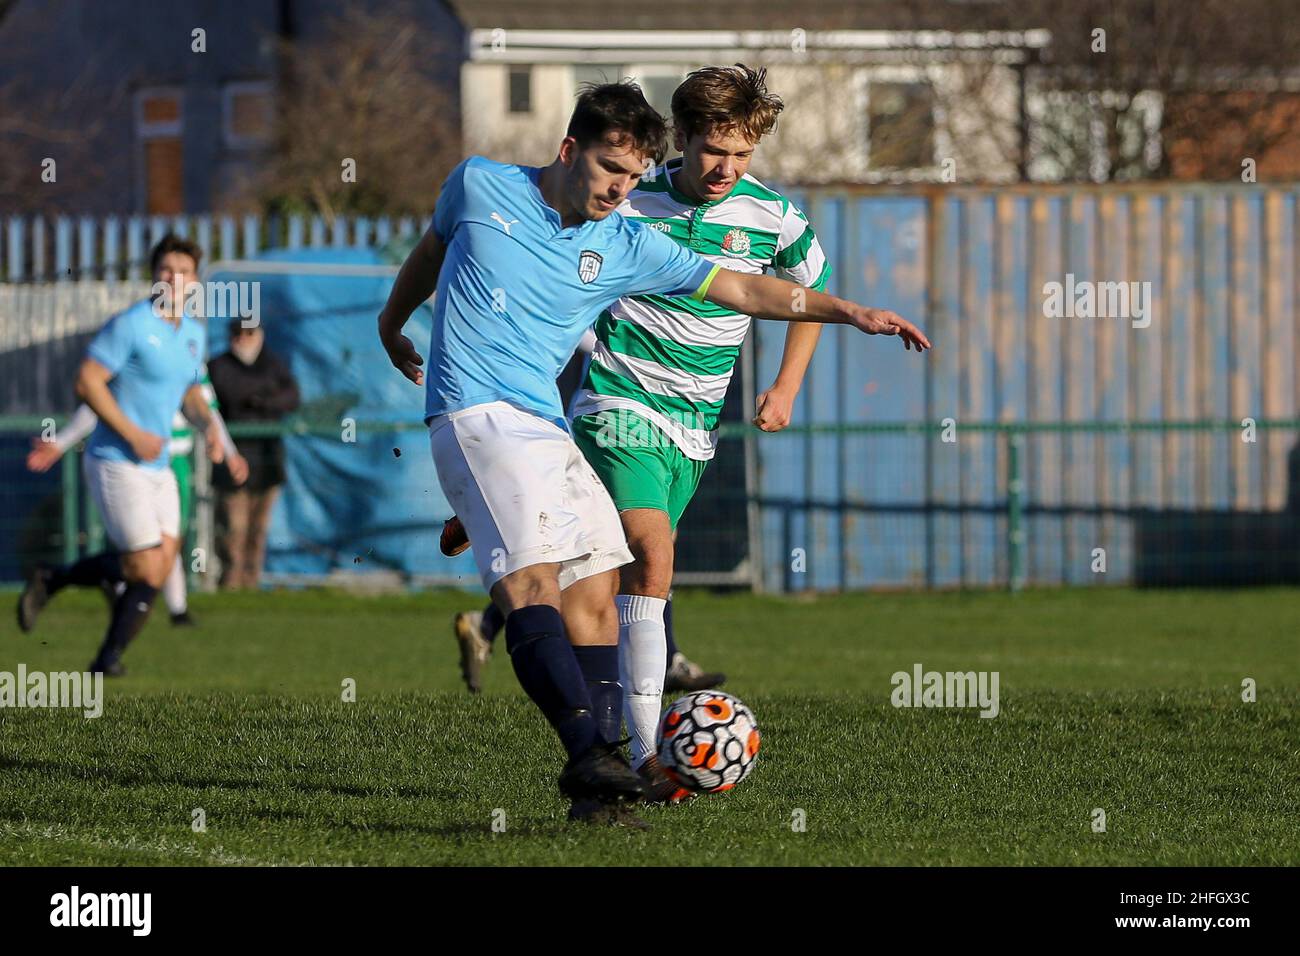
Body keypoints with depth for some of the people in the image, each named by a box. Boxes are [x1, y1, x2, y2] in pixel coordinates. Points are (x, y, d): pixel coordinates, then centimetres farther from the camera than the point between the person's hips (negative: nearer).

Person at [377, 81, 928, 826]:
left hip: (545, 423, 6)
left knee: (594, 590, -6)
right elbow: (433, 249, 24)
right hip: (475, 412, -6)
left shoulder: (627, 248, 9)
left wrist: (848, 312, 4)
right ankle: (589, 748, -38)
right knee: (532, 578, -24)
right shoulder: (479, 186, 3)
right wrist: (392, 326, 39)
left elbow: (741, 290, 11)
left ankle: (595, 790, -6)